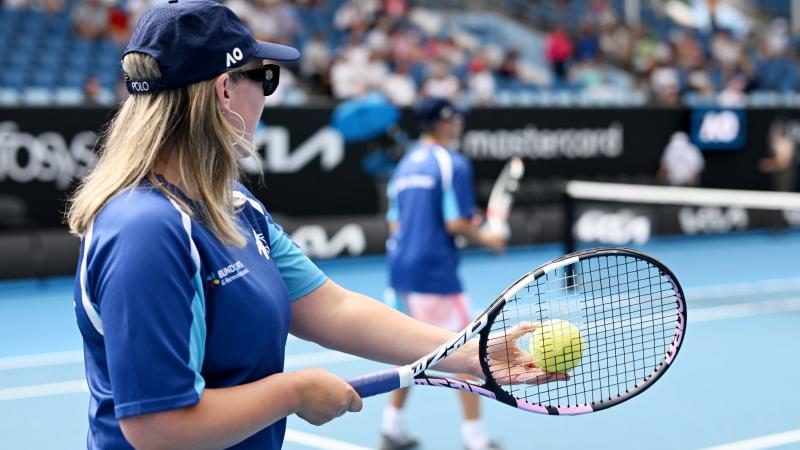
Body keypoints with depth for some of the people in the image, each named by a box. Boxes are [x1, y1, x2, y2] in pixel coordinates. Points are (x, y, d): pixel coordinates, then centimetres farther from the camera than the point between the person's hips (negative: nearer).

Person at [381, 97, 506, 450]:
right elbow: (455, 223, -17)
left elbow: (395, 224, 15)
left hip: (400, 265, 8)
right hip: (434, 270, -8)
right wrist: (484, 239, 1)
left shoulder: (405, 165, 13)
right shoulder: (452, 164, -10)